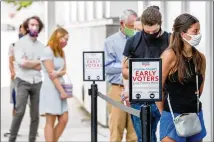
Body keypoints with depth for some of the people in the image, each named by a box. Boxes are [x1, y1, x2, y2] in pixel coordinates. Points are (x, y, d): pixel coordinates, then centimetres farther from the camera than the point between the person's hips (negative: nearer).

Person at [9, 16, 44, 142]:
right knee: (20, 111, -13)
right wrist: (38, 61, -4)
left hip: (37, 83, 4)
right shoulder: (20, 43, 0)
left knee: (35, 114, 3)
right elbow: (21, 62, -13)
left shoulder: (42, 46, 11)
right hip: (23, 81, -4)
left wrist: (29, 63, -8)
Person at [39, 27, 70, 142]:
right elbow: (51, 74, -14)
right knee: (50, 122, -6)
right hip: (50, 88, -8)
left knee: (64, 120, 4)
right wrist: (62, 91, -14)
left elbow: (64, 71, 8)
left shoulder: (61, 52, 15)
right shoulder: (47, 51, -11)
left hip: (60, 87, 8)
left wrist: (58, 73, -16)